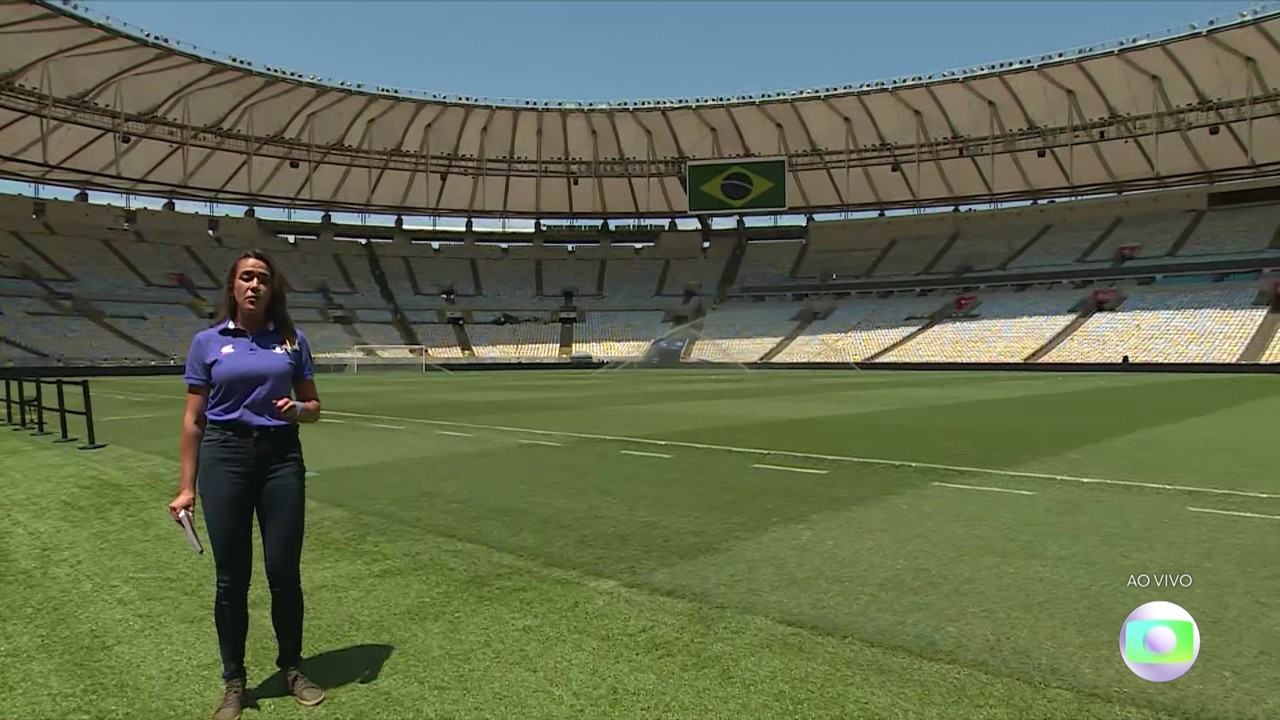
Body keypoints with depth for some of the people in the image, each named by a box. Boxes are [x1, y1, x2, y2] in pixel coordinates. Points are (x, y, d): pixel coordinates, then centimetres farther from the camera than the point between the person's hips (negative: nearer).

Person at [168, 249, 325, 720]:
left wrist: (297, 409, -12)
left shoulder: (292, 340, 6)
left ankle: (292, 668, 25)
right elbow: (194, 419, 4)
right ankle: (233, 682, 23)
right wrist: (186, 487, 1)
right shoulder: (207, 342, 3)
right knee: (231, 577, 6)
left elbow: (313, 408, 12)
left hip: (281, 457, 1)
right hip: (225, 457, -1)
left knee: (284, 571, 4)